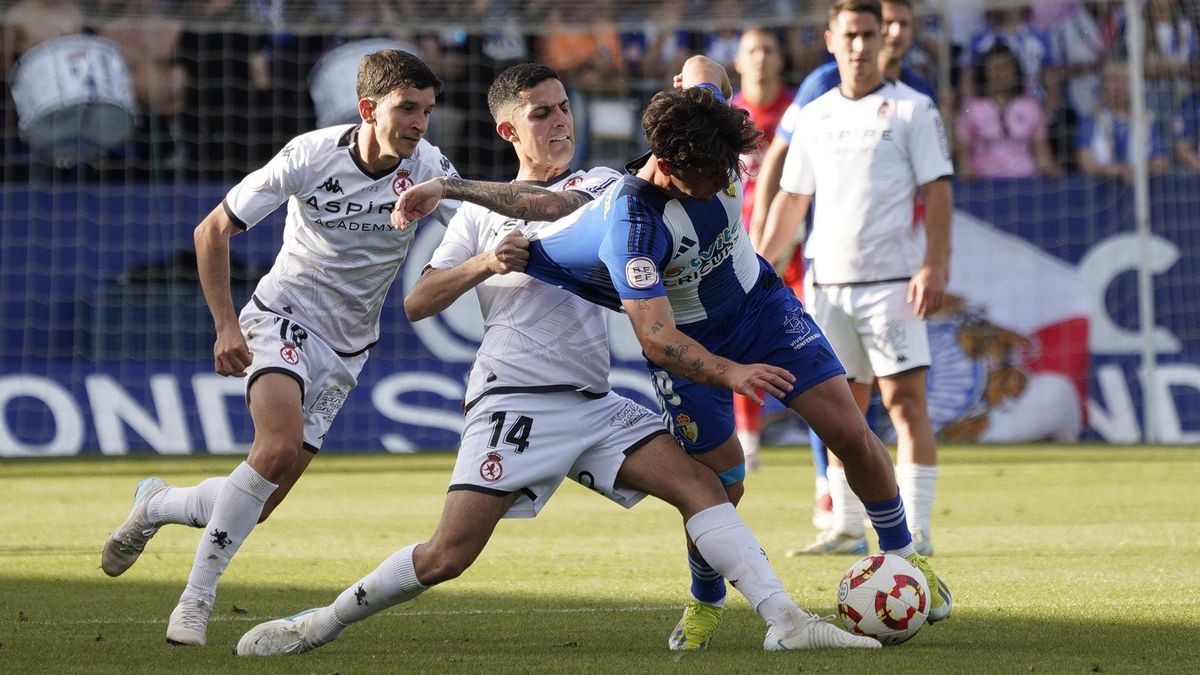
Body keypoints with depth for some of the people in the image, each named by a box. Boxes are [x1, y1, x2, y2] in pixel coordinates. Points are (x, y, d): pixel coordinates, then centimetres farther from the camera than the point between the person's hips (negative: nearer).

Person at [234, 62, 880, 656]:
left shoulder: (599, 185, 20)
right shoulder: (480, 213, 14)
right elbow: (416, 303, 7)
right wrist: (485, 263, -9)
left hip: (594, 403, 3)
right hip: (512, 402, -3)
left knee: (700, 484, -14)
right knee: (448, 555, -13)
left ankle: (785, 620, -18)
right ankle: (323, 623, 2)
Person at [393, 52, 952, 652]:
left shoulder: (712, 147, -24)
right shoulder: (629, 223, -37)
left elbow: (700, 66, -1)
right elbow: (656, 337, -39)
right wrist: (731, 373, -53)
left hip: (761, 304, 4)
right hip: (688, 342, -4)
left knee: (849, 432, -5)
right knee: (720, 480, -5)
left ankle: (902, 554, 17)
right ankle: (705, 602, 25)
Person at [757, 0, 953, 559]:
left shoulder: (911, 108, 0)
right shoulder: (815, 117, 14)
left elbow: (937, 190, -5)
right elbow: (790, 199, 19)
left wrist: (934, 265, -16)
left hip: (891, 281, -5)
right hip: (829, 282, 5)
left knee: (904, 397, -10)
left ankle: (916, 531, -11)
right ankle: (846, 529, 14)